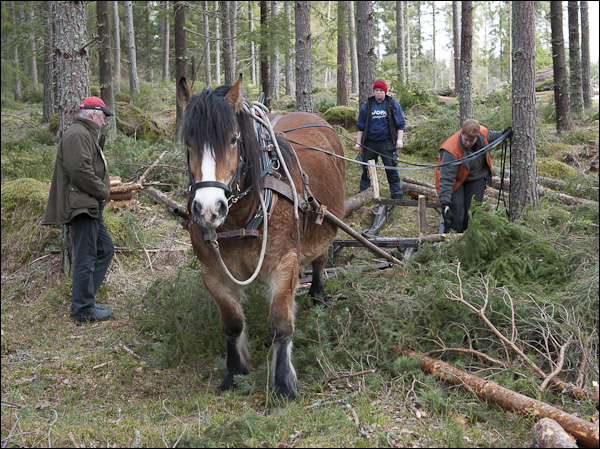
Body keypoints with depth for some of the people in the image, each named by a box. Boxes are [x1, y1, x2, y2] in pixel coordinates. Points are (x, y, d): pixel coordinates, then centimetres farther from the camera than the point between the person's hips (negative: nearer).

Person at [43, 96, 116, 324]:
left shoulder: (86, 135, 23)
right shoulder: (77, 135, -14)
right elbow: (80, 169, -25)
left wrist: (102, 191, 9)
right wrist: (103, 192, -15)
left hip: (91, 207, 12)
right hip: (82, 205, -12)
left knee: (105, 249, 17)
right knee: (85, 258, -8)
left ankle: (83, 299, 21)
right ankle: (83, 310, -2)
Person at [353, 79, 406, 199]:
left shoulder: (393, 104, 3)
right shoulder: (367, 106, 9)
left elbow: (400, 124, 5)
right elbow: (361, 126, 14)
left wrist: (399, 140, -5)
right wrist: (358, 143, 8)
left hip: (387, 143, -2)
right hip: (370, 143, 3)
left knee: (392, 170, -4)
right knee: (366, 169, 6)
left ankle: (397, 196, 3)